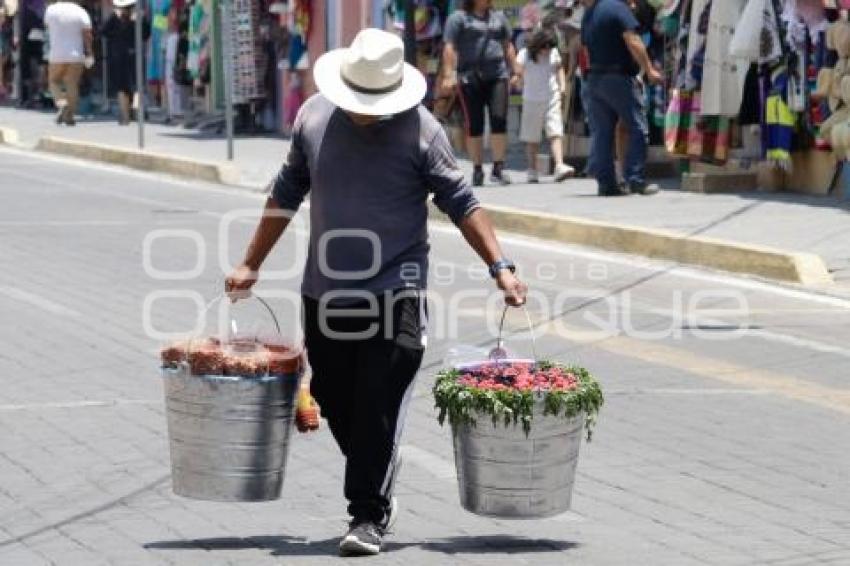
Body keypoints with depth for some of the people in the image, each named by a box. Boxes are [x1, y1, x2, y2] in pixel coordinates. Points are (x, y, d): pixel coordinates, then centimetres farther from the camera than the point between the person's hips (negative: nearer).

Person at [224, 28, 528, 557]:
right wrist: (251, 265, 17)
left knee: (379, 407, -9)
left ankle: (369, 517, -3)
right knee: (336, 403, 11)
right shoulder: (314, 116, 3)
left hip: (394, 294, -5)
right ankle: (379, 494, 28)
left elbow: (461, 202, -3)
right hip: (325, 291, 5)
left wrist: (500, 266, -12)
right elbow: (287, 194, 14)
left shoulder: (420, 129, -9)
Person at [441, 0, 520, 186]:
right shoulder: (458, 19, 3)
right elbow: (449, 48, -5)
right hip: (470, 78, -3)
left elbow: (508, 47, 22)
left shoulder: (499, 17, 17)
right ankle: (477, 169, 8)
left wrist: (514, 72, 15)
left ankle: (498, 168, -5)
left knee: (499, 120, -9)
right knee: (474, 125, 0)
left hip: (498, 75, 3)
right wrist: (448, 75, -15)